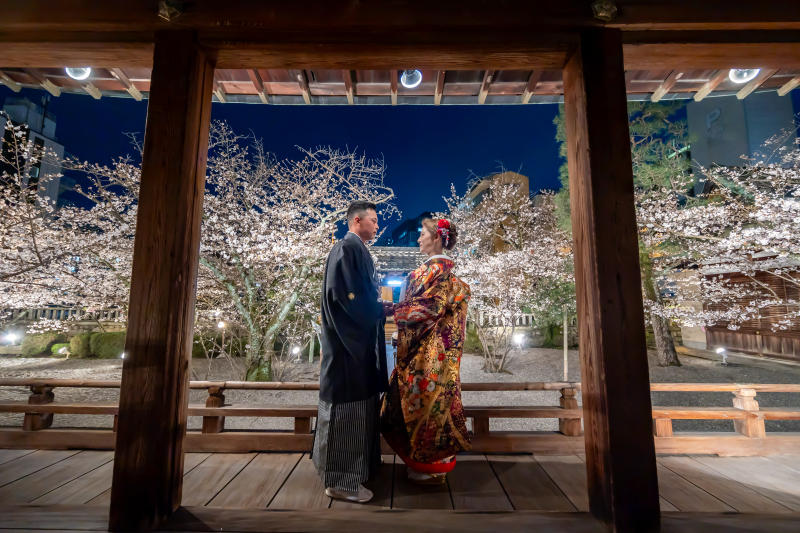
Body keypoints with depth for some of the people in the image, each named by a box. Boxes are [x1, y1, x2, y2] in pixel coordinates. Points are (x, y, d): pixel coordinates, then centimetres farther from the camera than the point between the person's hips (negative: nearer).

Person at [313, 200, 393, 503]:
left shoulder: (357, 250, 17)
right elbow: (348, 296, -22)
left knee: (358, 404, 18)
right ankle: (341, 479, 11)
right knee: (346, 407, -2)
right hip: (348, 341, -10)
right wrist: (380, 309, -11)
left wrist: (380, 307, 6)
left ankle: (359, 463, 34)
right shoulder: (347, 248, -14)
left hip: (358, 339, 10)